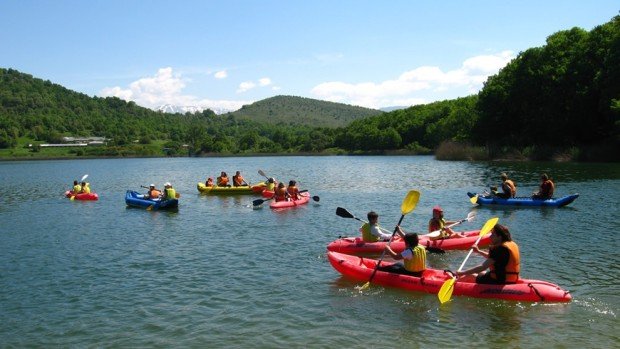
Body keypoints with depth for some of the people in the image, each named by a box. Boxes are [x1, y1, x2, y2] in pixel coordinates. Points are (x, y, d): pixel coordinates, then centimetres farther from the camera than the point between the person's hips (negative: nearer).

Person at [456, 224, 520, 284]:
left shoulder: (500, 249, -23)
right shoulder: (512, 244, 7)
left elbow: (483, 267, -27)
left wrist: (463, 273, -24)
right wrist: (479, 251, 19)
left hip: (501, 281, -10)